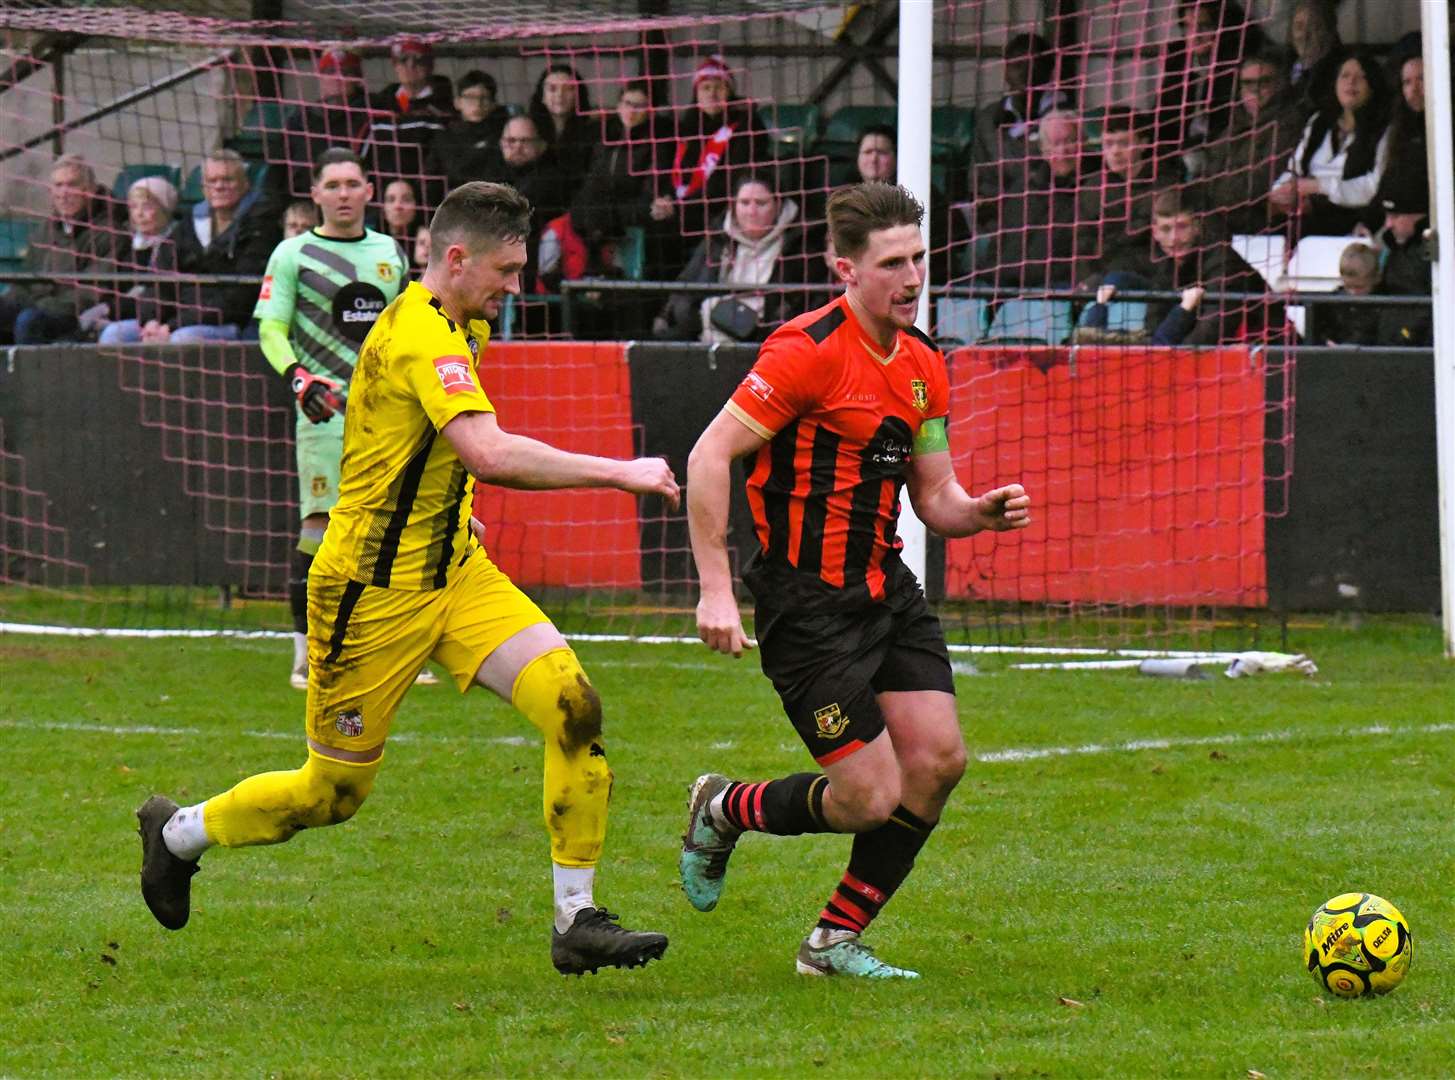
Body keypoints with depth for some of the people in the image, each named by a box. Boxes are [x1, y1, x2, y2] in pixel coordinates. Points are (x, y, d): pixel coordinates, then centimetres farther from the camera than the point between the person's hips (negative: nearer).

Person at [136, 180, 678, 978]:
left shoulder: (458, 328, 8)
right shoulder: (419, 336, -23)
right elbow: (490, 454, -37)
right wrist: (619, 472, -32)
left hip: (453, 572, 9)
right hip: (373, 590, -9)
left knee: (573, 704, -12)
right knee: (332, 793, 6)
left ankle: (577, 921, -8)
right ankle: (179, 832, 34)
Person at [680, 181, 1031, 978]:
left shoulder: (923, 366, 9)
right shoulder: (810, 351, -16)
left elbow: (933, 497, 17)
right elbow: (710, 456, -18)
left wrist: (982, 512, -7)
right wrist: (715, 589, -22)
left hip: (886, 588, 8)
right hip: (808, 603, -8)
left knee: (938, 759, -3)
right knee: (871, 795, -10)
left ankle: (836, 941, 12)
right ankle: (724, 810, 20)